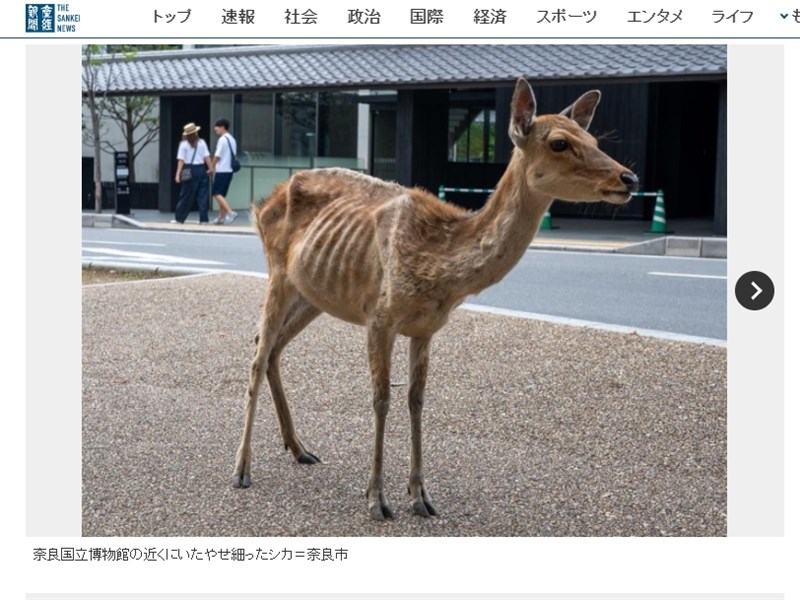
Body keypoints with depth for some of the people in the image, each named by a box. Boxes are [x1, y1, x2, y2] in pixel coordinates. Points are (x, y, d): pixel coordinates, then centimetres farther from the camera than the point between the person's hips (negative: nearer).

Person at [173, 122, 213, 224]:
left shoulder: (184, 144, -2)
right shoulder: (201, 142, 3)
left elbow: (181, 160, -8)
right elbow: (207, 157, -3)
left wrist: (178, 174, -10)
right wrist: (211, 168, 4)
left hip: (190, 170, -1)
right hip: (201, 169, 1)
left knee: (186, 196, 6)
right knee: (202, 195, 4)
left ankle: (179, 218, 11)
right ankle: (204, 219, 1)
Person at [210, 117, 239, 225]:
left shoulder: (222, 139, -12)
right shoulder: (232, 139, 15)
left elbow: (217, 156, -13)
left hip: (221, 171, -9)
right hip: (229, 170, 9)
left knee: (216, 194, -8)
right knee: (221, 194, 14)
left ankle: (230, 212, -22)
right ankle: (221, 217, 14)